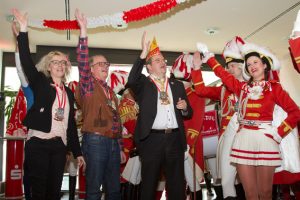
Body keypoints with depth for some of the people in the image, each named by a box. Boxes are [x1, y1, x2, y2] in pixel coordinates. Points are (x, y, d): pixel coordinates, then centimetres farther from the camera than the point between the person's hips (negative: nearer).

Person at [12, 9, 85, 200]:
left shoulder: (69, 92, 14)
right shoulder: (40, 82, 5)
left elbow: (71, 123, 14)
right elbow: (26, 61, -11)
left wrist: (77, 152, 11)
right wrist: (23, 29, -17)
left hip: (60, 146, 4)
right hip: (38, 143, -4)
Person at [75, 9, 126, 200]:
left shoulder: (110, 91, 17)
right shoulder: (88, 85, 0)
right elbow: (82, 61, -17)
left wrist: (120, 148, 16)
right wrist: (83, 31, -23)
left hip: (113, 142, 7)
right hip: (96, 141, -6)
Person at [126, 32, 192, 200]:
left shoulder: (177, 85, 16)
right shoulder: (143, 83, 4)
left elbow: (189, 114, 20)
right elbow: (131, 81, -20)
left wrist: (185, 108, -3)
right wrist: (143, 54, -25)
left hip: (175, 139, 4)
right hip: (152, 139, -3)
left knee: (177, 185, 10)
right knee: (149, 184, 6)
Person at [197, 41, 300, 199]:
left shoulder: (274, 88, 3)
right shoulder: (242, 87, 11)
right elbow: (223, 74, 20)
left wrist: (279, 133, -7)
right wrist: (208, 55, 23)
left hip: (265, 140, -2)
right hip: (243, 140, 3)